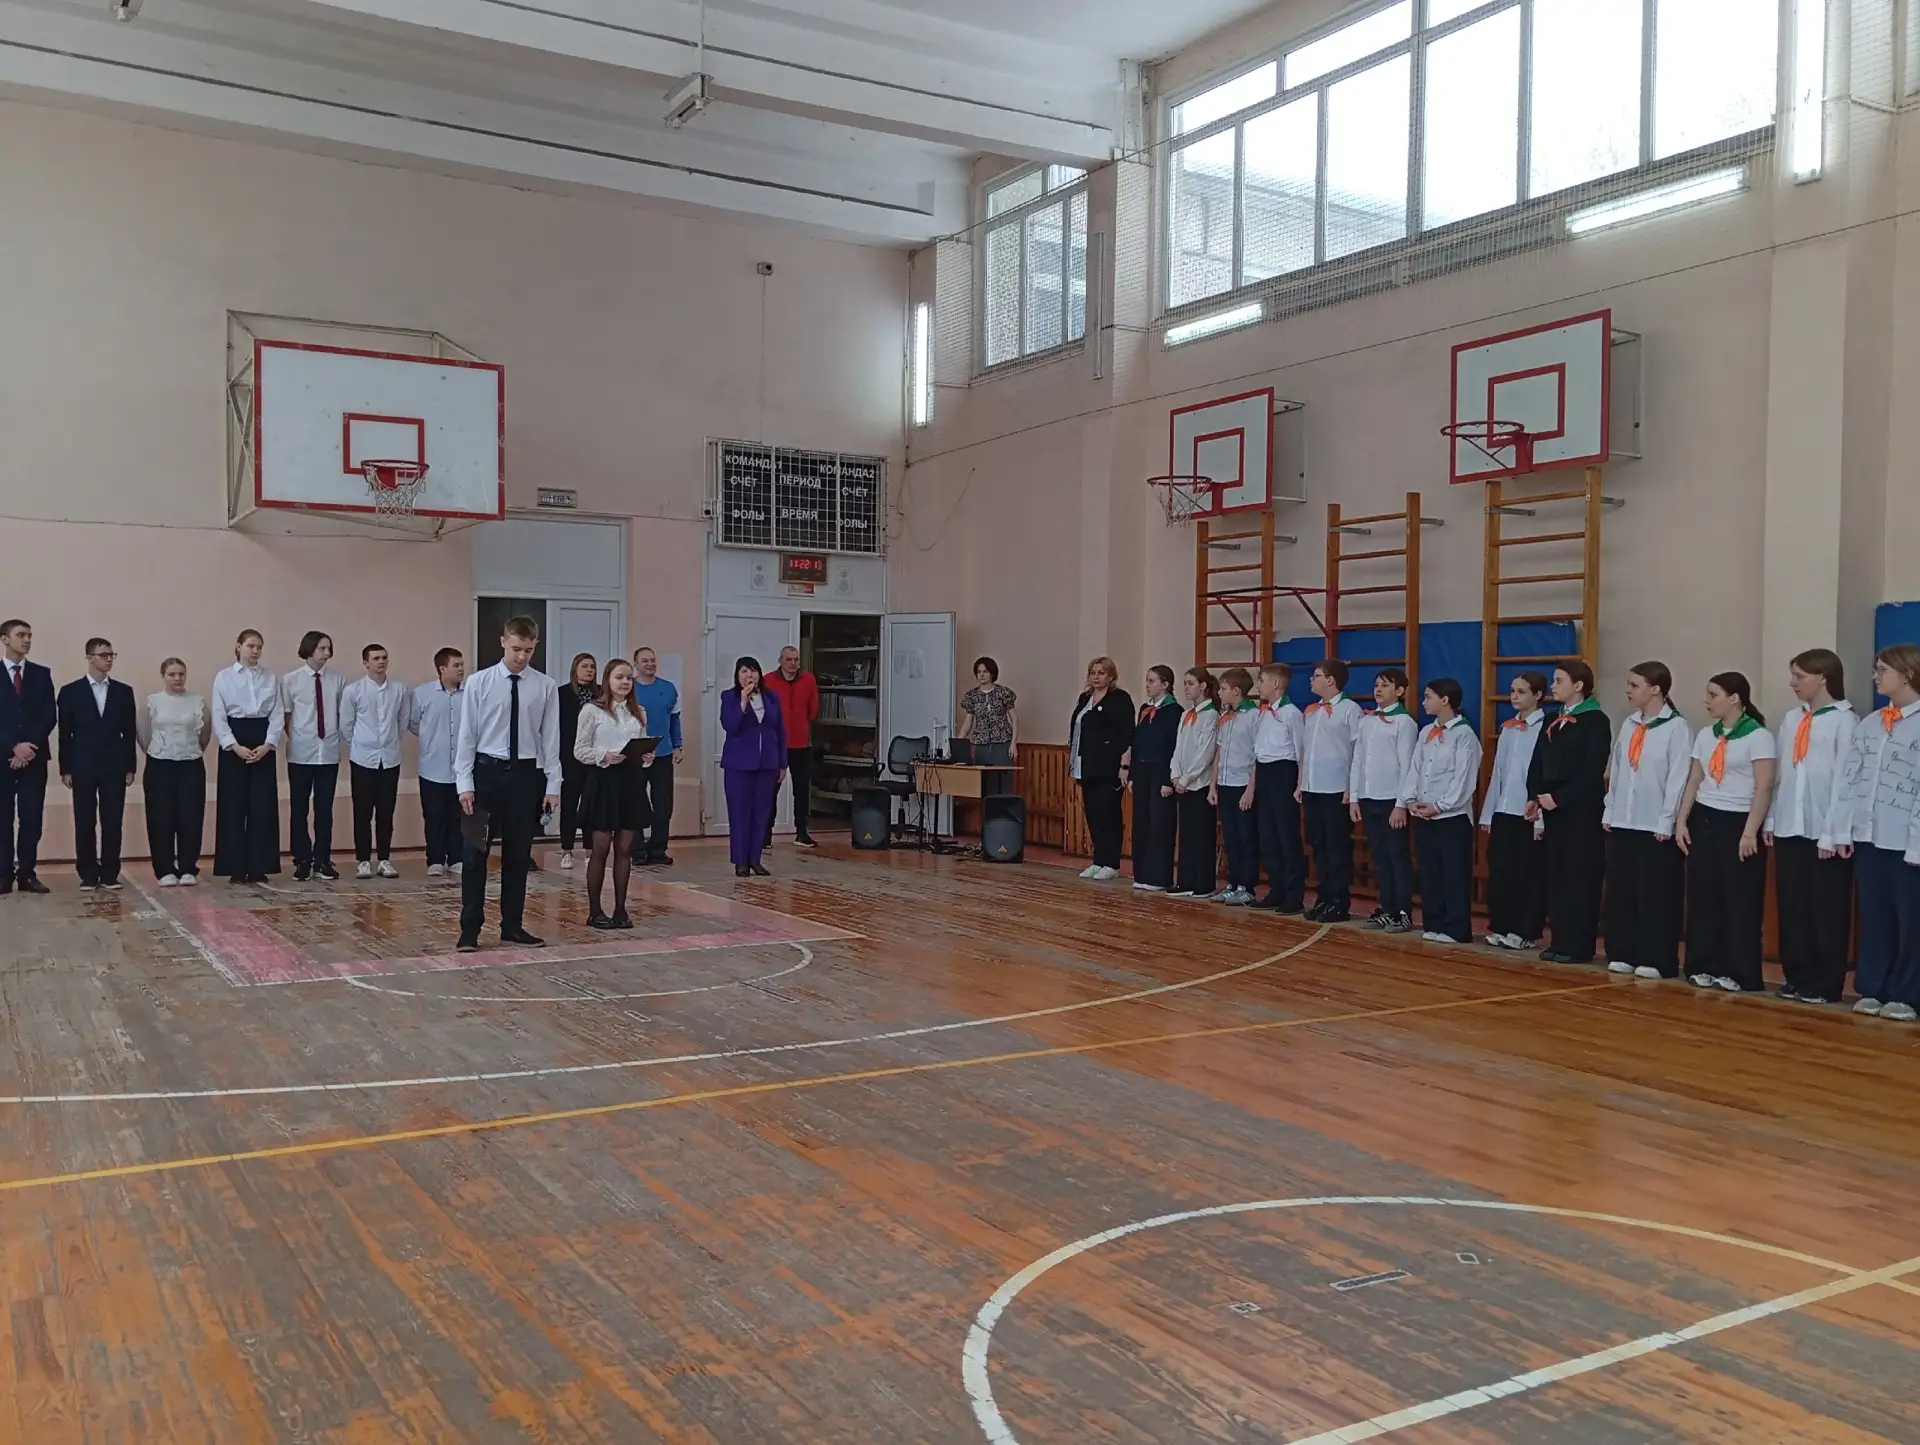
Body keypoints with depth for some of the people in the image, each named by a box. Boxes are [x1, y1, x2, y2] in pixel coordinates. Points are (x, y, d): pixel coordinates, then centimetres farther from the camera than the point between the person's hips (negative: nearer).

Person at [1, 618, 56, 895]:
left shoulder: (41, 674, 10)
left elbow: (50, 715, 3)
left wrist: (30, 746, -9)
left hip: (34, 756, 2)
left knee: (32, 818, 1)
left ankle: (27, 873, 6)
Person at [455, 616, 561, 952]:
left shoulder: (546, 687, 1)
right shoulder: (479, 682, -2)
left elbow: (551, 739, 2)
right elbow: (466, 735, -1)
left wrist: (552, 785, -2)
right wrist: (464, 783, -7)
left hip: (526, 774, 1)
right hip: (487, 772, -1)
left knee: (518, 856, 9)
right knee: (476, 854, 1)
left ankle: (512, 926, 19)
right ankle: (470, 929, 9)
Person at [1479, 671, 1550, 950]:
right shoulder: (1507, 728, 13)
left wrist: (1542, 817, -13)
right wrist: (1488, 812, 13)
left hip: (1530, 813, -6)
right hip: (1503, 811, 6)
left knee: (1530, 875, 2)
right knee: (1500, 872, 7)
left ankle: (1526, 931, 8)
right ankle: (1500, 927, 15)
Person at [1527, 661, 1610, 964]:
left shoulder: (1596, 720, -7)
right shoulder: (1553, 721, 16)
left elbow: (1593, 769, -15)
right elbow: (1538, 762, 13)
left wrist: (1559, 797, -17)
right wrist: (1535, 797, -2)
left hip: (1583, 809, -7)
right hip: (1553, 807, 8)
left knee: (1580, 876, -4)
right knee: (1556, 874, 9)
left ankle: (1579, 946, 0)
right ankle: (1560, 941, 15)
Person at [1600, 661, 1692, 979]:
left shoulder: (1677, 727, -8)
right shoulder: (1628, 724, 12)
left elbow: (1678, 778, -11)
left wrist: (1667, 822, -13)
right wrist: (1609, 811, 11)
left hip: (1656, 827, -7)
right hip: (1622, 823, 7)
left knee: (1657, 896, -1)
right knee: (1621, 891, 9)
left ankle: (1656, 960, 5)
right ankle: (1622, 954, 17)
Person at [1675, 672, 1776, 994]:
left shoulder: (1758, 735, -8)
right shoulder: (1705, 735, 11)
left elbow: (1765, 787, -13)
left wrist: (1750, 832, -17)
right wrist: (1681, 821, 7)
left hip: (1738, 823, -6)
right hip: (1704, 820, 6)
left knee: (1739, 902, -1)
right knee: (1703, 898, 7)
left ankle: (1739, 974, 5)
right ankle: (1704, 967, 14)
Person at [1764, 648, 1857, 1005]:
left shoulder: (1844, 720, -7)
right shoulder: (1791, 719, 13)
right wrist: (1771, 820, 10)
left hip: (1824, 831, -6)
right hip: (1789, 828, 6)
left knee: (1826, 912, 2)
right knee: (1792, 908, 9)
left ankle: (1825, 984, 8)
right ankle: (1796, 977, 17)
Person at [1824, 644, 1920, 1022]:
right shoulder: (1869, 724, 12)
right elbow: (1848, 779, 10)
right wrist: (1840, 831, 4)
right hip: (1867, 837, 5)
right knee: (1873, 917, 11)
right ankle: (1871, 989, 19)